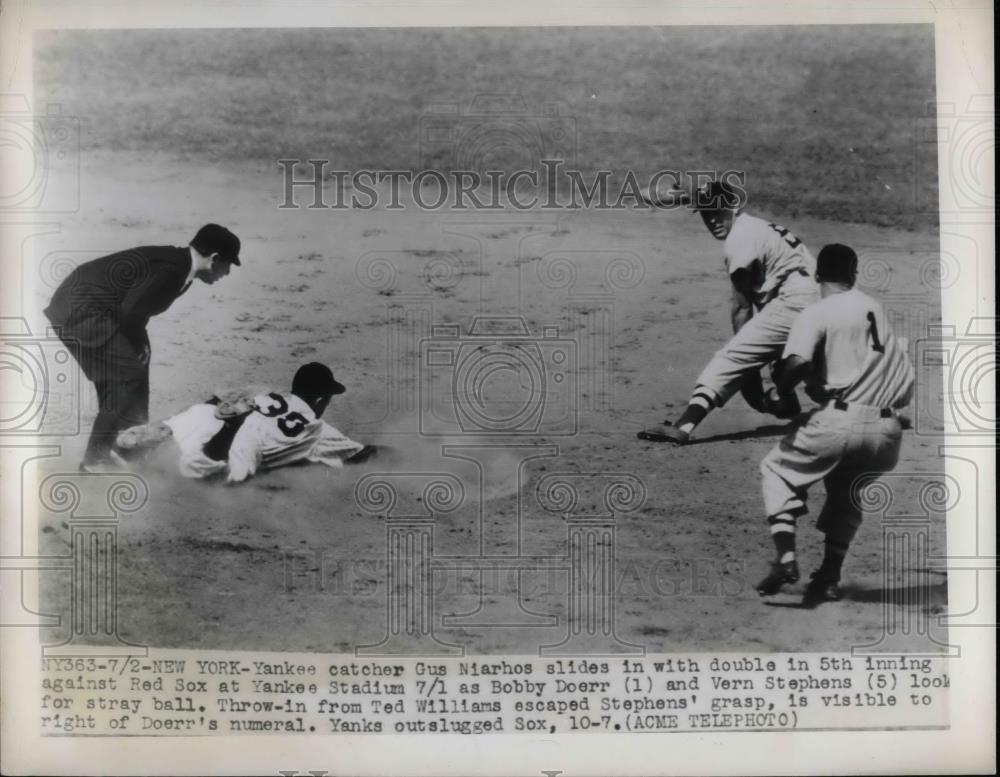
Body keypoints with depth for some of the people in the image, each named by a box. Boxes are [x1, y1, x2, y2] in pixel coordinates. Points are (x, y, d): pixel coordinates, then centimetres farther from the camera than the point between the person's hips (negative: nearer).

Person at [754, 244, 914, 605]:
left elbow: (797, 363, -18)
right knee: (845, 491, 29)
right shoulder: (875, 307, 20)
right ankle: (829, 578, 21)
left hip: (842, 420, -5)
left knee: (778, 468, 17)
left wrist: (776, 393, 1)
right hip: (889, 432, 6)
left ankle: (785, 558, 0)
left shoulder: (816, 313, 0)